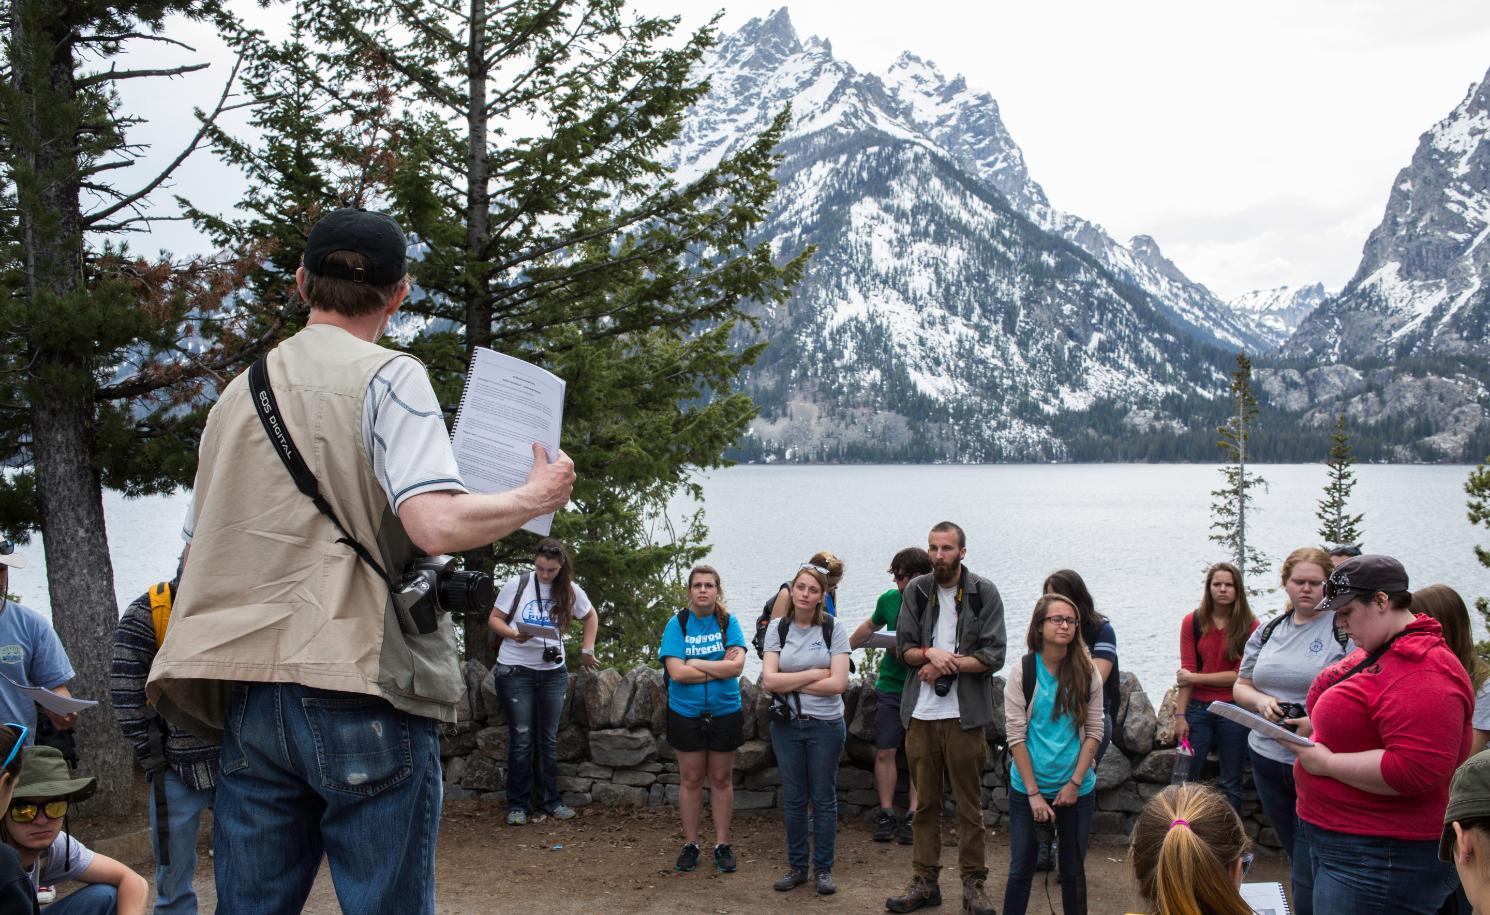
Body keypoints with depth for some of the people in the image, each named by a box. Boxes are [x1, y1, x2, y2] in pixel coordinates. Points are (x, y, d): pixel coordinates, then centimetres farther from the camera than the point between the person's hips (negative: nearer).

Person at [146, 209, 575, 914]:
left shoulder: (235, 394, 15)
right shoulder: (386, 377, -5)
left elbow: (199, 550, 20)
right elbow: (437, 525, -18)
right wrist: (536, 498, -2)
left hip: (247, 692, 6)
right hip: (360, 686, -6)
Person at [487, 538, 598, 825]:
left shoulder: (570, 591, 0)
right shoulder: (517, 584, -8)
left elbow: (590, 617, 17)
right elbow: (494, 619, -4)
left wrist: (587, 650, 10)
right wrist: (514, 634, -22)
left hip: (553, 672, 3)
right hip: (516, 670, -3)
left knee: (550, 739, 10)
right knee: (521, 740, 0)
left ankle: (549, 801, 20)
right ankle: (518, 805, 10)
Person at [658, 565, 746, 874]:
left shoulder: (728, 622, -2)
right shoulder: (677, 624, -5)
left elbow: (737, 665, -15)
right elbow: (676, 672, -15)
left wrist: (695, 663, -15)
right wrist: (720, 668, -14)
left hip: (725, 712, 1)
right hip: (686, 713, 0)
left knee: (721, 779, 9)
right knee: (691, 779, 8)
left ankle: (722, 844, 19)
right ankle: (690, 844, 20)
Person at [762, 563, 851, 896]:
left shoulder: (833, 630, -5)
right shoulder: (777, 629, 1)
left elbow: (838, 683, -13)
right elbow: (769, 680, -9)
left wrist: (791, 682, -10)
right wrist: (814, 674, -12)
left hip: (825, 725, -2)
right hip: (786, 725, 2)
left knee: (824, 798, 6)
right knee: (793, 798, 10)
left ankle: (823, 869, 16)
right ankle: (796, 866, 21)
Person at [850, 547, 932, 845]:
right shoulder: (889, 599, 3)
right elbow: (870, 627, 21)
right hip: (890, 687, 3)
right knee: (885, 752, 3)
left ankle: (913, 815, 9)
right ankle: (886, 814, 11)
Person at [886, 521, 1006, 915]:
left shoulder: (984, 593, -3)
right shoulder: (915, 591, 6)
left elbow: (993, 656, -8)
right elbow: (904, 647, 5)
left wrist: (943, 665, -13)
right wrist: (930, 653, -15)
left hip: (965, 715, -3)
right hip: (920, 715, 3)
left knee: (969, 804, 4)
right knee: (925, 801, 10)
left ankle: (974, 883, 15)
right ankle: (924, 881, 19)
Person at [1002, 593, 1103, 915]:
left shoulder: (1088, 673, -2)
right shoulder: (1022, 673, -6)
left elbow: (1094, 732, 0)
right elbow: (1016, 736, -7)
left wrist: (1075, 783, -8)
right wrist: (1033, 793, -11)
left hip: (1077, 789, 1)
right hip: (1028, 788, -1)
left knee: (1074, 871, 10)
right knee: (1021, 870, 3)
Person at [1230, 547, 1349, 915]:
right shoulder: (1268, 630, 11)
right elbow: (1240, 686, 17)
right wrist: (1261, 701, -5)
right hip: (1269, 758, 6)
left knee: (1309, 873, -7)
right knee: (1295, 856, 19)